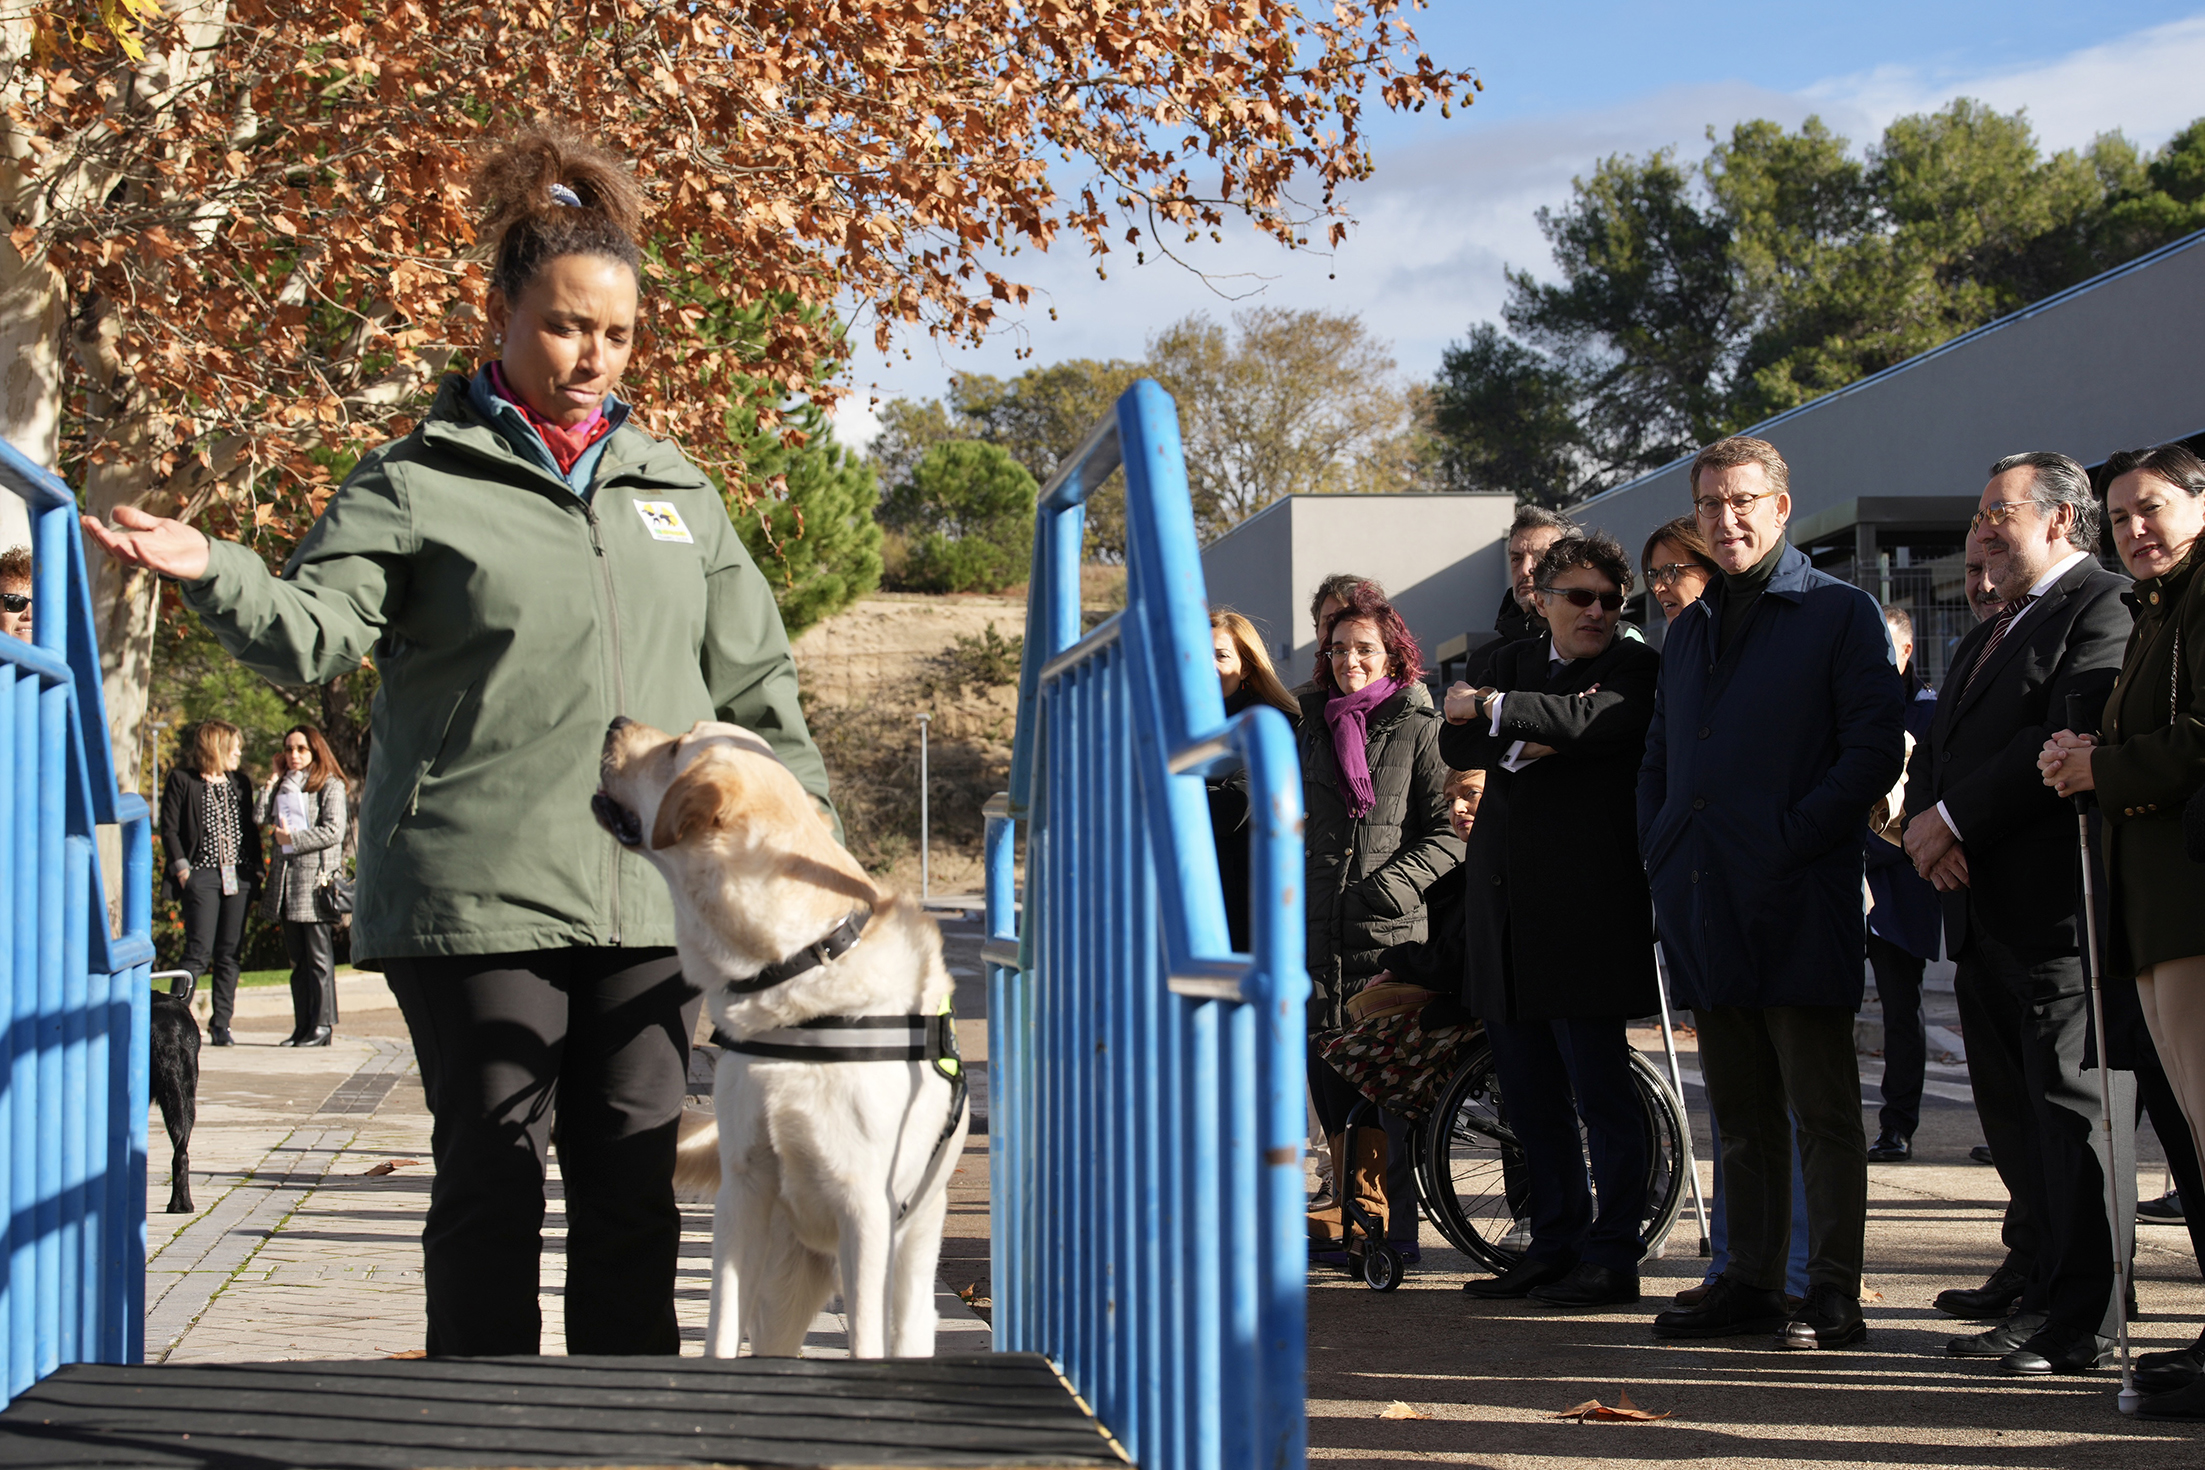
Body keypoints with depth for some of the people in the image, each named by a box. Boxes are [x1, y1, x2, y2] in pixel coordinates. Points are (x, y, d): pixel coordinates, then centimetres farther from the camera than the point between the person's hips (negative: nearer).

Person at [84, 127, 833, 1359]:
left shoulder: (675, 491, 16)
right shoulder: (417, 485, 2)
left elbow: (756, 681, 19)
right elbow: (314, 635, -9)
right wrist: (213, 574, -28)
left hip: (651, 898, 4)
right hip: (480, 896, -4)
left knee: (635, 1185, 8)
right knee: (494, 1179, 1)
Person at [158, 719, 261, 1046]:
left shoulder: (241, 783, 17)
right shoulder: (181, 780, 2)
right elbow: (169, 829, -2)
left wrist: (254, 872, 9)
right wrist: (182, 869, -10)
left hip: (238, 876, 5)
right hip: (201, 875, -5)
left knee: (229, 954, 4)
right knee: (198, 953, -10)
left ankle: (221, 1025, 8)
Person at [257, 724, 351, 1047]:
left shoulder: (330, 785, 0)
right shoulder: (283, 785, 20)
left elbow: (333, 832, -10)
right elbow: (260, 818, 7)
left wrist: (292, 839, -8)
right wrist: (272, 782, 7)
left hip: (315, 876, -7)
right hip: (285, 876, 7)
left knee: (319, 957, -6)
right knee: (297, 958, 8)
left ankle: (322, 1025, -5)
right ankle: (302, 1026, 10)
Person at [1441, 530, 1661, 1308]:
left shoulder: (1635, 667, 0)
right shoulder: (1515, 661, 17)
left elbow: (1601, 720, -21)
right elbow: (1455, 742, 4)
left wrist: (1494, 710, -14)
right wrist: (1519, 745, -16)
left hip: (1586, 910, -6)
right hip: (1505, 912, 6)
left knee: (1602, 1094, -3)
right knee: (1531, 1099, 12)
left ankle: (1612, 1258, 4)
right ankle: (1555, 1245, 22)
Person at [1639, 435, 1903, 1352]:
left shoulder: (1839, 614, 0)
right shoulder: (1690, 630, 20)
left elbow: (1876, 745, -8)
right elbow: (1658, 756, 26)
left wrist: (1797, 837, -15)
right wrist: (1662, 852, 11)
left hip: (1798, 906, -6)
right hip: (1706, 911, 6)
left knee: (1821, 1112, -3)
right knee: (1741, 1117, 11)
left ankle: (1832, 1294, -1)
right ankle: (1750, 1284, 16)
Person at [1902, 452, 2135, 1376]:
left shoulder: (2104, 610, -8)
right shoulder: (1985, 638, 24)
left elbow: (2070, 738, -20)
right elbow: (1940, 753, 19)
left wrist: (1955, 819, -16)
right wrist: (1923, 824, -2)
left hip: (2059, 907, -10)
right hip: (1981, 909, 10)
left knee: (2073, 1109, -7)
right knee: (2012, 1109, 17)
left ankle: (2077, 1325, -6)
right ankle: (2034, 1273, 30)